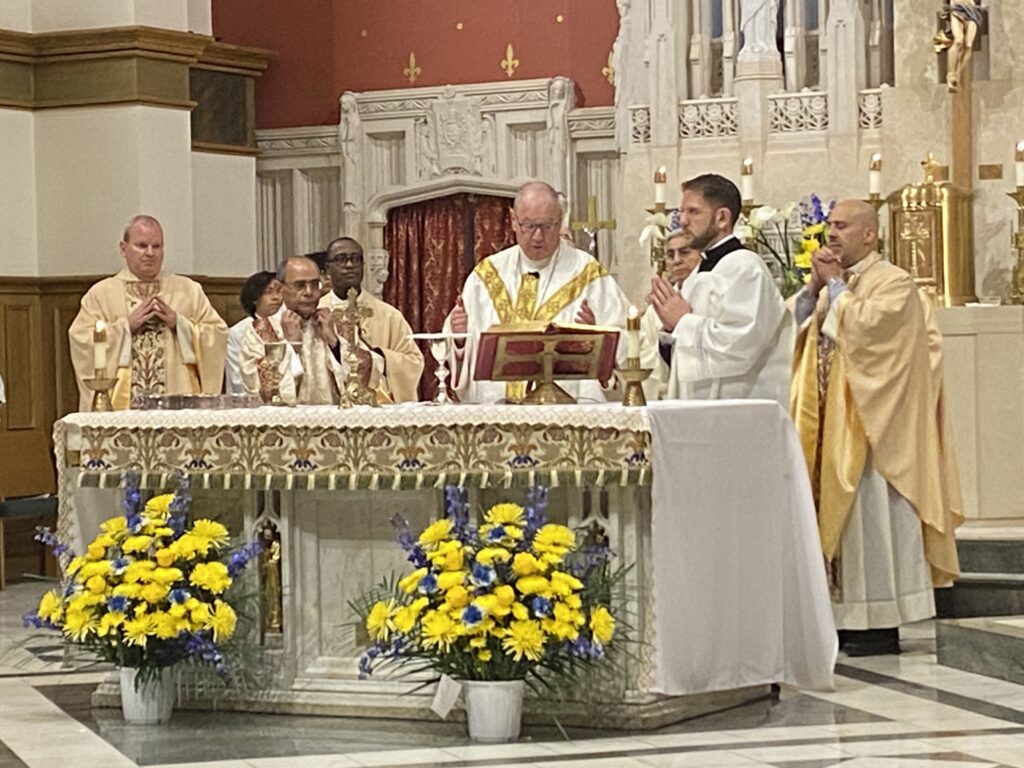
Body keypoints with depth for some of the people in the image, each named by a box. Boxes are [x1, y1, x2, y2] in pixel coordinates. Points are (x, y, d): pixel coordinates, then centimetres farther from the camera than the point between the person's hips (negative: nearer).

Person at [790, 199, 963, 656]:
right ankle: (845, 617, 10)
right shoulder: (831, 284, 17)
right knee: (834, 510, 6)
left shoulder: (894, 283, -7)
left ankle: (881, 624, -3)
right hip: (828, 427, 8)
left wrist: (836, 285, -11)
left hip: (868, 426, -8)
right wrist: (814, 288, -4)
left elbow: (862, 326, -23)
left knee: (869, 511, -7)